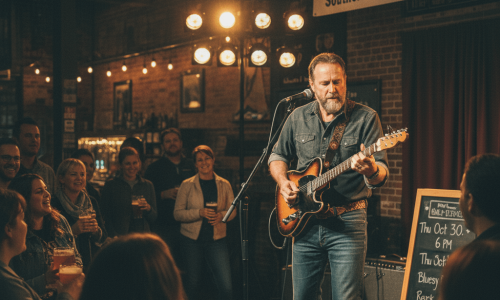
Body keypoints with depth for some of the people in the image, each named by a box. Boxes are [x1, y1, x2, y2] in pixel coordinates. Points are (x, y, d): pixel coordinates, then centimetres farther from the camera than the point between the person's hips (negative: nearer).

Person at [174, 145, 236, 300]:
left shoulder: (224, 185, 6)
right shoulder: (187, 185, 0)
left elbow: (232, 210, 9)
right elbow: (177, 213, -3)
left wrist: (221, 215, -13)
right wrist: (200, 213, -18)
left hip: (217, 239, 1)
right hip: (192, 239, -1)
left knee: (226, 287, -8)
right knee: (192, 285, 7)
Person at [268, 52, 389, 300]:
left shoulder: (365, 118, -5)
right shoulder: (298, 118, 7)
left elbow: (382, 174, -10)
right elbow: (278, 155, 20)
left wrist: (371, 170, -33)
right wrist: (283, 182, 0)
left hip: (347, 223, -4)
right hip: (305, 222, 4)